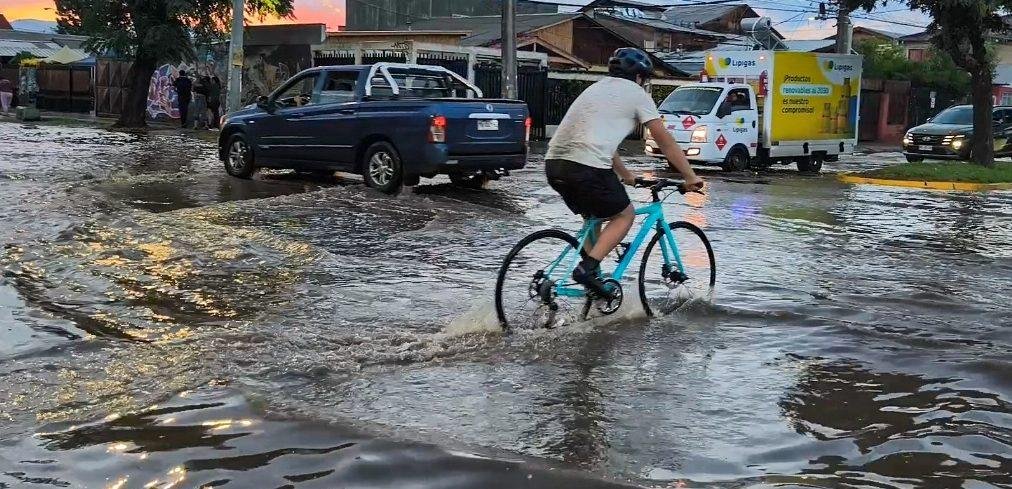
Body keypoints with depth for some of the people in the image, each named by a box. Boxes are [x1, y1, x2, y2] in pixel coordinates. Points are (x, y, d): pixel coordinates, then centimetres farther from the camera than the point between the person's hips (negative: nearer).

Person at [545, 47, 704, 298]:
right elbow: (665, 141, 8)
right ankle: (588, 268, -5)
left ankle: (590, 271, 22)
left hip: (554, 163, 8)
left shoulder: (596, 88, 30)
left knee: (594, 215, 27)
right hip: (587, 167, -7)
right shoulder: (636, 94, 8)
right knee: (624, 215, 11)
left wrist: (625, 174, 46)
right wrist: (691, 177, 14)